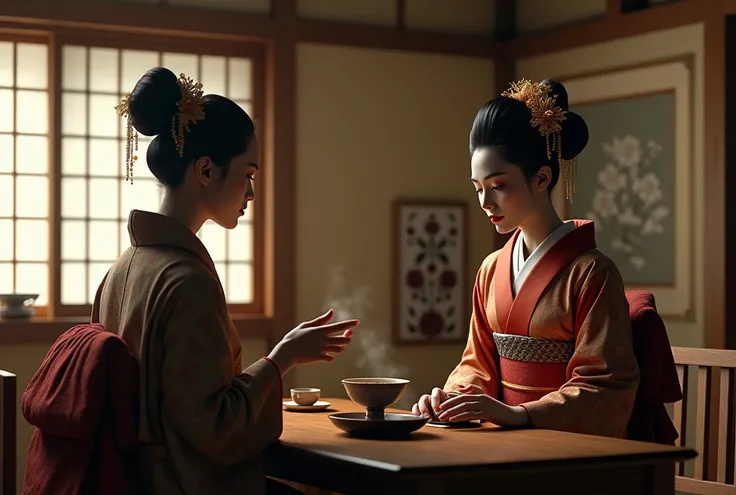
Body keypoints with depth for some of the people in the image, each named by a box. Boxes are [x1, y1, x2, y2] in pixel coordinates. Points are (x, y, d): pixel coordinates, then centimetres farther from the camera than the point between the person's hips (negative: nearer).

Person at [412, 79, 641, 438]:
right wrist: (456, 396, -5)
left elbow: (604, 389, -11)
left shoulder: (591, 273, -8)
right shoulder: (491, 270, 13)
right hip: (507, 441, 5)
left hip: (573, 446, -5)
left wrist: (518, 414, -23)